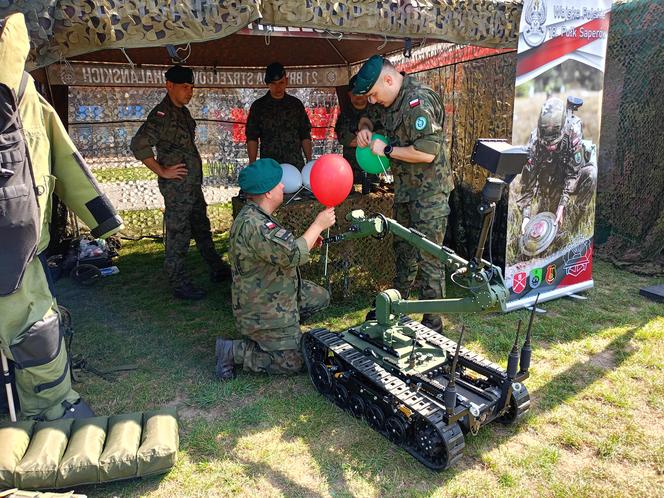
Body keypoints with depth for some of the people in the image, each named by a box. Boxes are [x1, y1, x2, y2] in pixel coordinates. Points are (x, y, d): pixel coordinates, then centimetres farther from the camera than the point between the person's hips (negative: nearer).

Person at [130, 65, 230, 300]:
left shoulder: (182, 112, 13)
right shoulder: (162, 114, -15)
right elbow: (139, 144, -26)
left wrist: (196, 176, 16)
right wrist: (162, 171, -20)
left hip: (193, 183, 9)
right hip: (176, 185, -9)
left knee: (202, 228, 19)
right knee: (178, 234, -1)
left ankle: (218, 270, 33)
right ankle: (179, 284, 10)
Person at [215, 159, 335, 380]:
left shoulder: (257, 215, 3)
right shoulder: (252, 225, -32)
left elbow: (280, 248, 19)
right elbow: (294, 255, -35)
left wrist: (308, 240, 4)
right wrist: (318, 225, -22)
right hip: (262, 309, -10)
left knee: (320, 297, 19)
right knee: (293, 363, -5)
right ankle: (232, 351, 3)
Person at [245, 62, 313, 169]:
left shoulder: (296, 104, 13)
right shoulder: (258, 106, 7)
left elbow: (305, 136, 14)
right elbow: (252, 138, 5)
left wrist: (309, 162, 6)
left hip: (296, 165, 2)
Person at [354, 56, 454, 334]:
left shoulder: (418, 101, -21)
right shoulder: (392, 102, 8)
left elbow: (427, 152, -29)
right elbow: (369, 118, 28)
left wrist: (387, 150, -18)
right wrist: (366, 128, 4)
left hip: (429, 192, -10)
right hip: (405, 190, 10)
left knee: (427, 258, -4)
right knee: (403, 251, 21)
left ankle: (432, 323, 8)